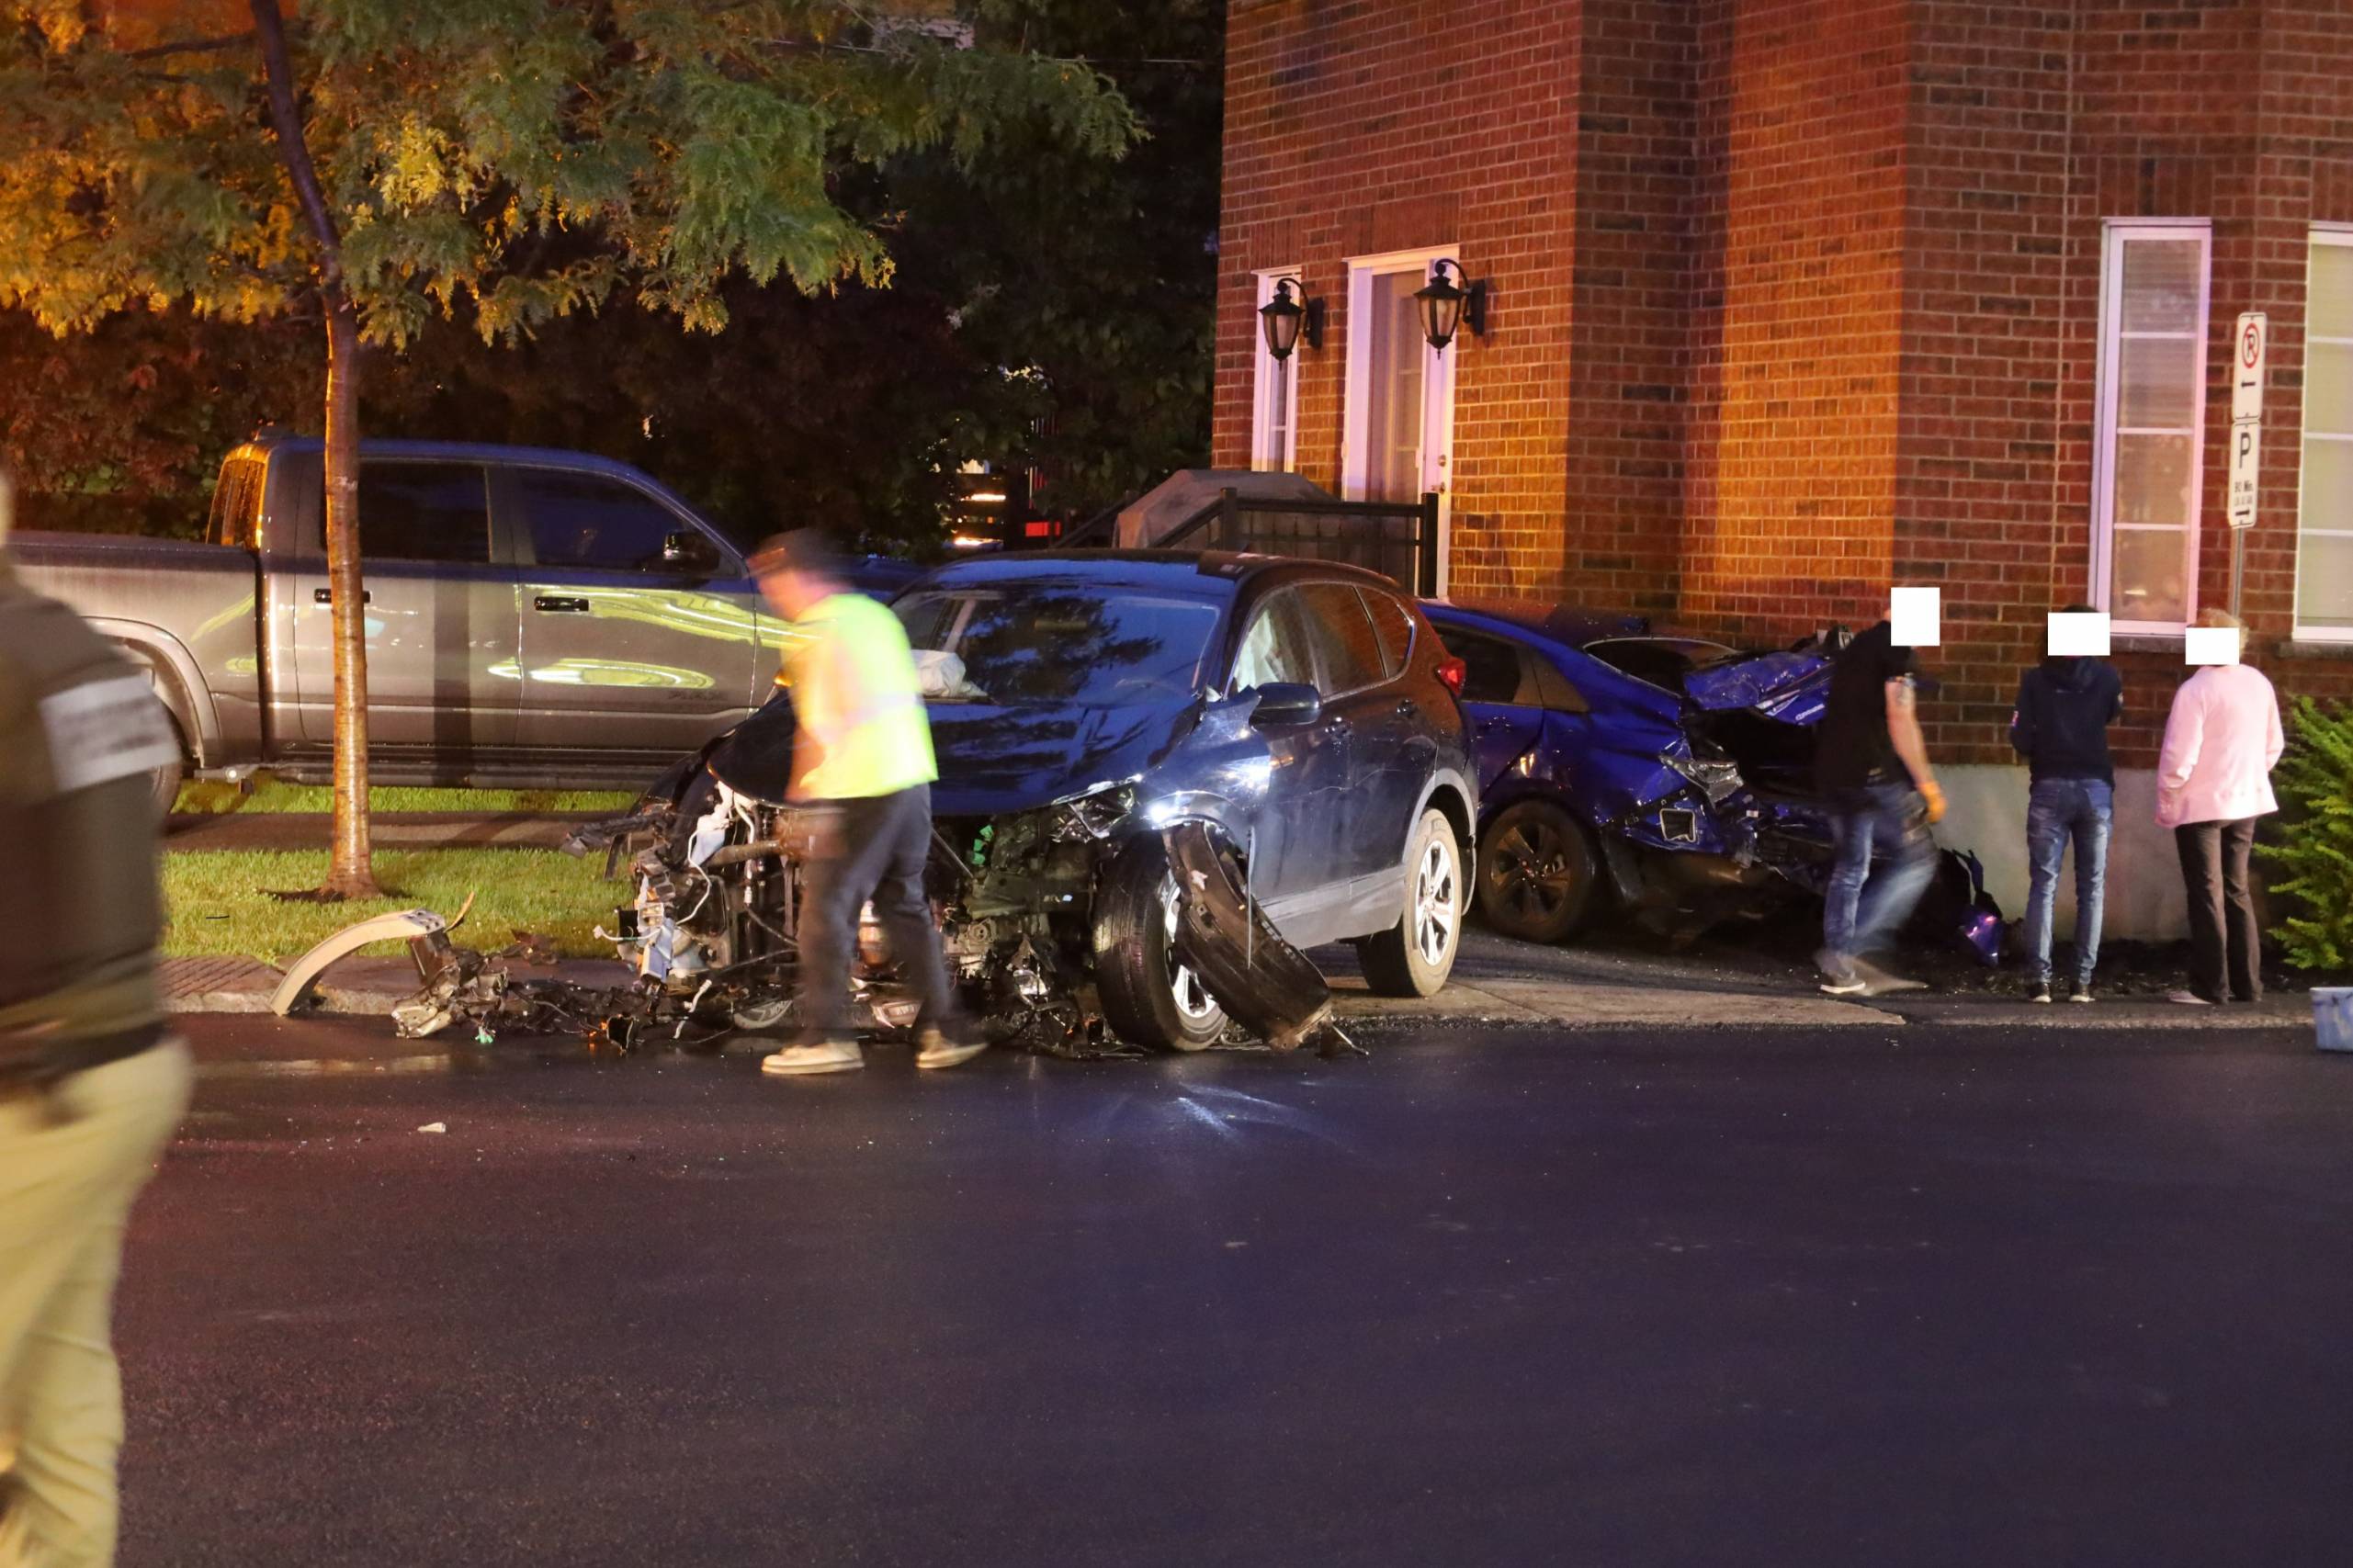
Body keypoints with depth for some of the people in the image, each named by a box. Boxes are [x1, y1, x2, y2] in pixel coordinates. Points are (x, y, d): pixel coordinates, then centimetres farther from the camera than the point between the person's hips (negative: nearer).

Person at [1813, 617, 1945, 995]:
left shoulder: (1857, 648, 18)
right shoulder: (1898, 652, -10)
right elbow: (1900, 722, -15)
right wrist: (1927, 785, -12)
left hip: (1833, 772, 8)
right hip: (1875, 775, -8)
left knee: (1851, 866, 14)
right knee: (1916, 859, 2)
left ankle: (1841, 970, 12)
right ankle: (1849, 951, -7)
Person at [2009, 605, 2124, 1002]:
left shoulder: (2036, 679, -1)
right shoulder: (2108, 677, 1)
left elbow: (2020, 737, -5)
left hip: (2049, 787, 0)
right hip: (2096, 789, 0)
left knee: (2043, 886, 2)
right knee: (2091, 888, 7)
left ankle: (2039, 980, -4)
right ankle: (2083, 981, 2)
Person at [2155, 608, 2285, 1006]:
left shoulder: (2196, 690, -18)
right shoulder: (2259, 684, 2)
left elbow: (2180, 755, -18)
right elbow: (2274, 745, 10)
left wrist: (2166, 801, -6)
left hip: (2201, 805, -6)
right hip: (2245, 802, 6)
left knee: (2207, 896, 0)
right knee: (2237, 893, 14)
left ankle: (2210, 986, 2)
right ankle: (2247, 984, 15)